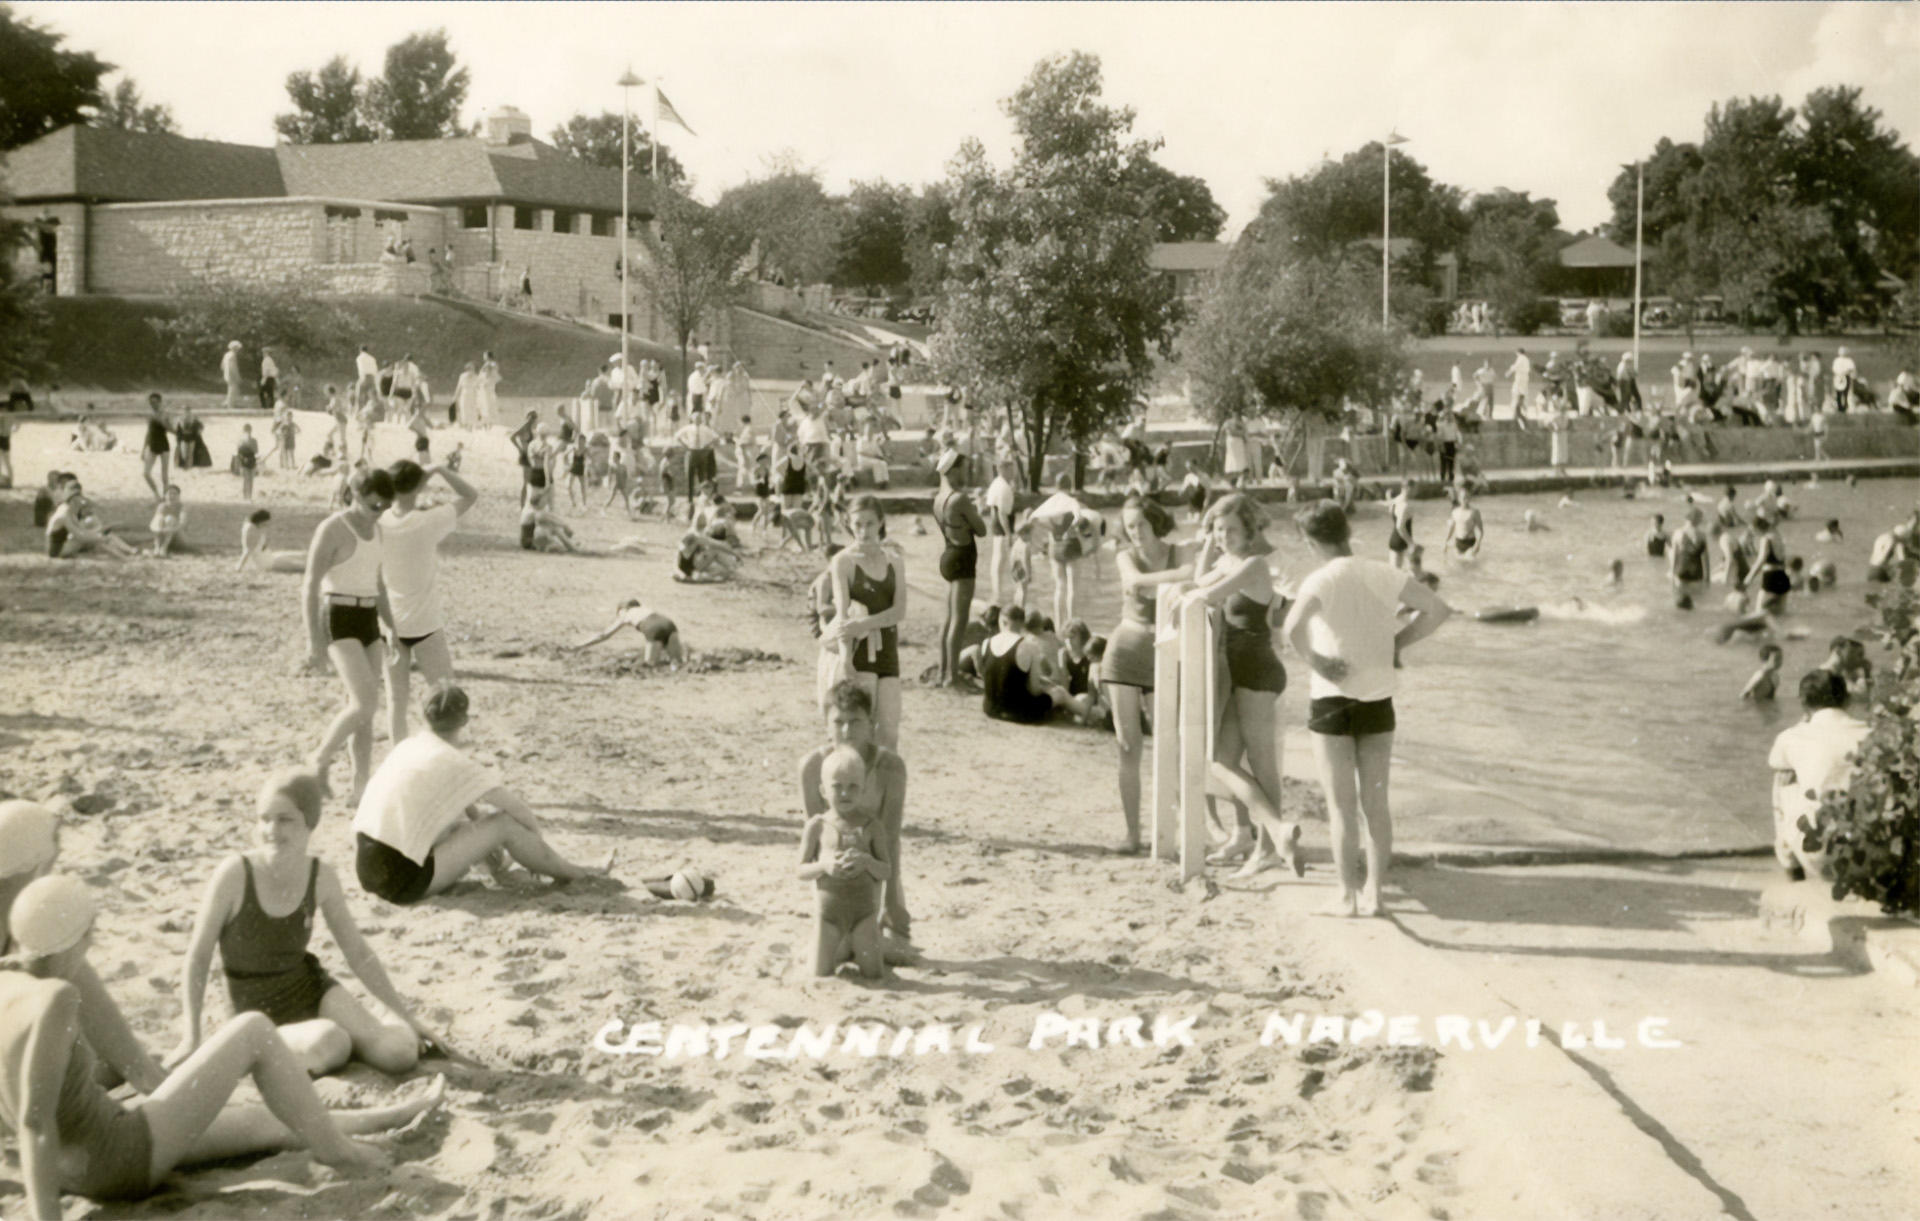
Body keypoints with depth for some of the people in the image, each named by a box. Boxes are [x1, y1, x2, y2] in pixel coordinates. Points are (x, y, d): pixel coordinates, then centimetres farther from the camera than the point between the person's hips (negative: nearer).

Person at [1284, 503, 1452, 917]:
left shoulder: (1321, 581, -13)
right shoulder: (1382, 575, -1)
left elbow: (1293, 627, -31)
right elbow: (1438, 608, -1)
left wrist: (1316, 662, -16)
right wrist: (1398, 641, 3)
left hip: (1333, 701, -3)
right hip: (1378, 701, 4)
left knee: (1342, 805, 6)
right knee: (1375, 801, 13)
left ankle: (1349, 895, 9)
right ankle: (1373, 893, 16)